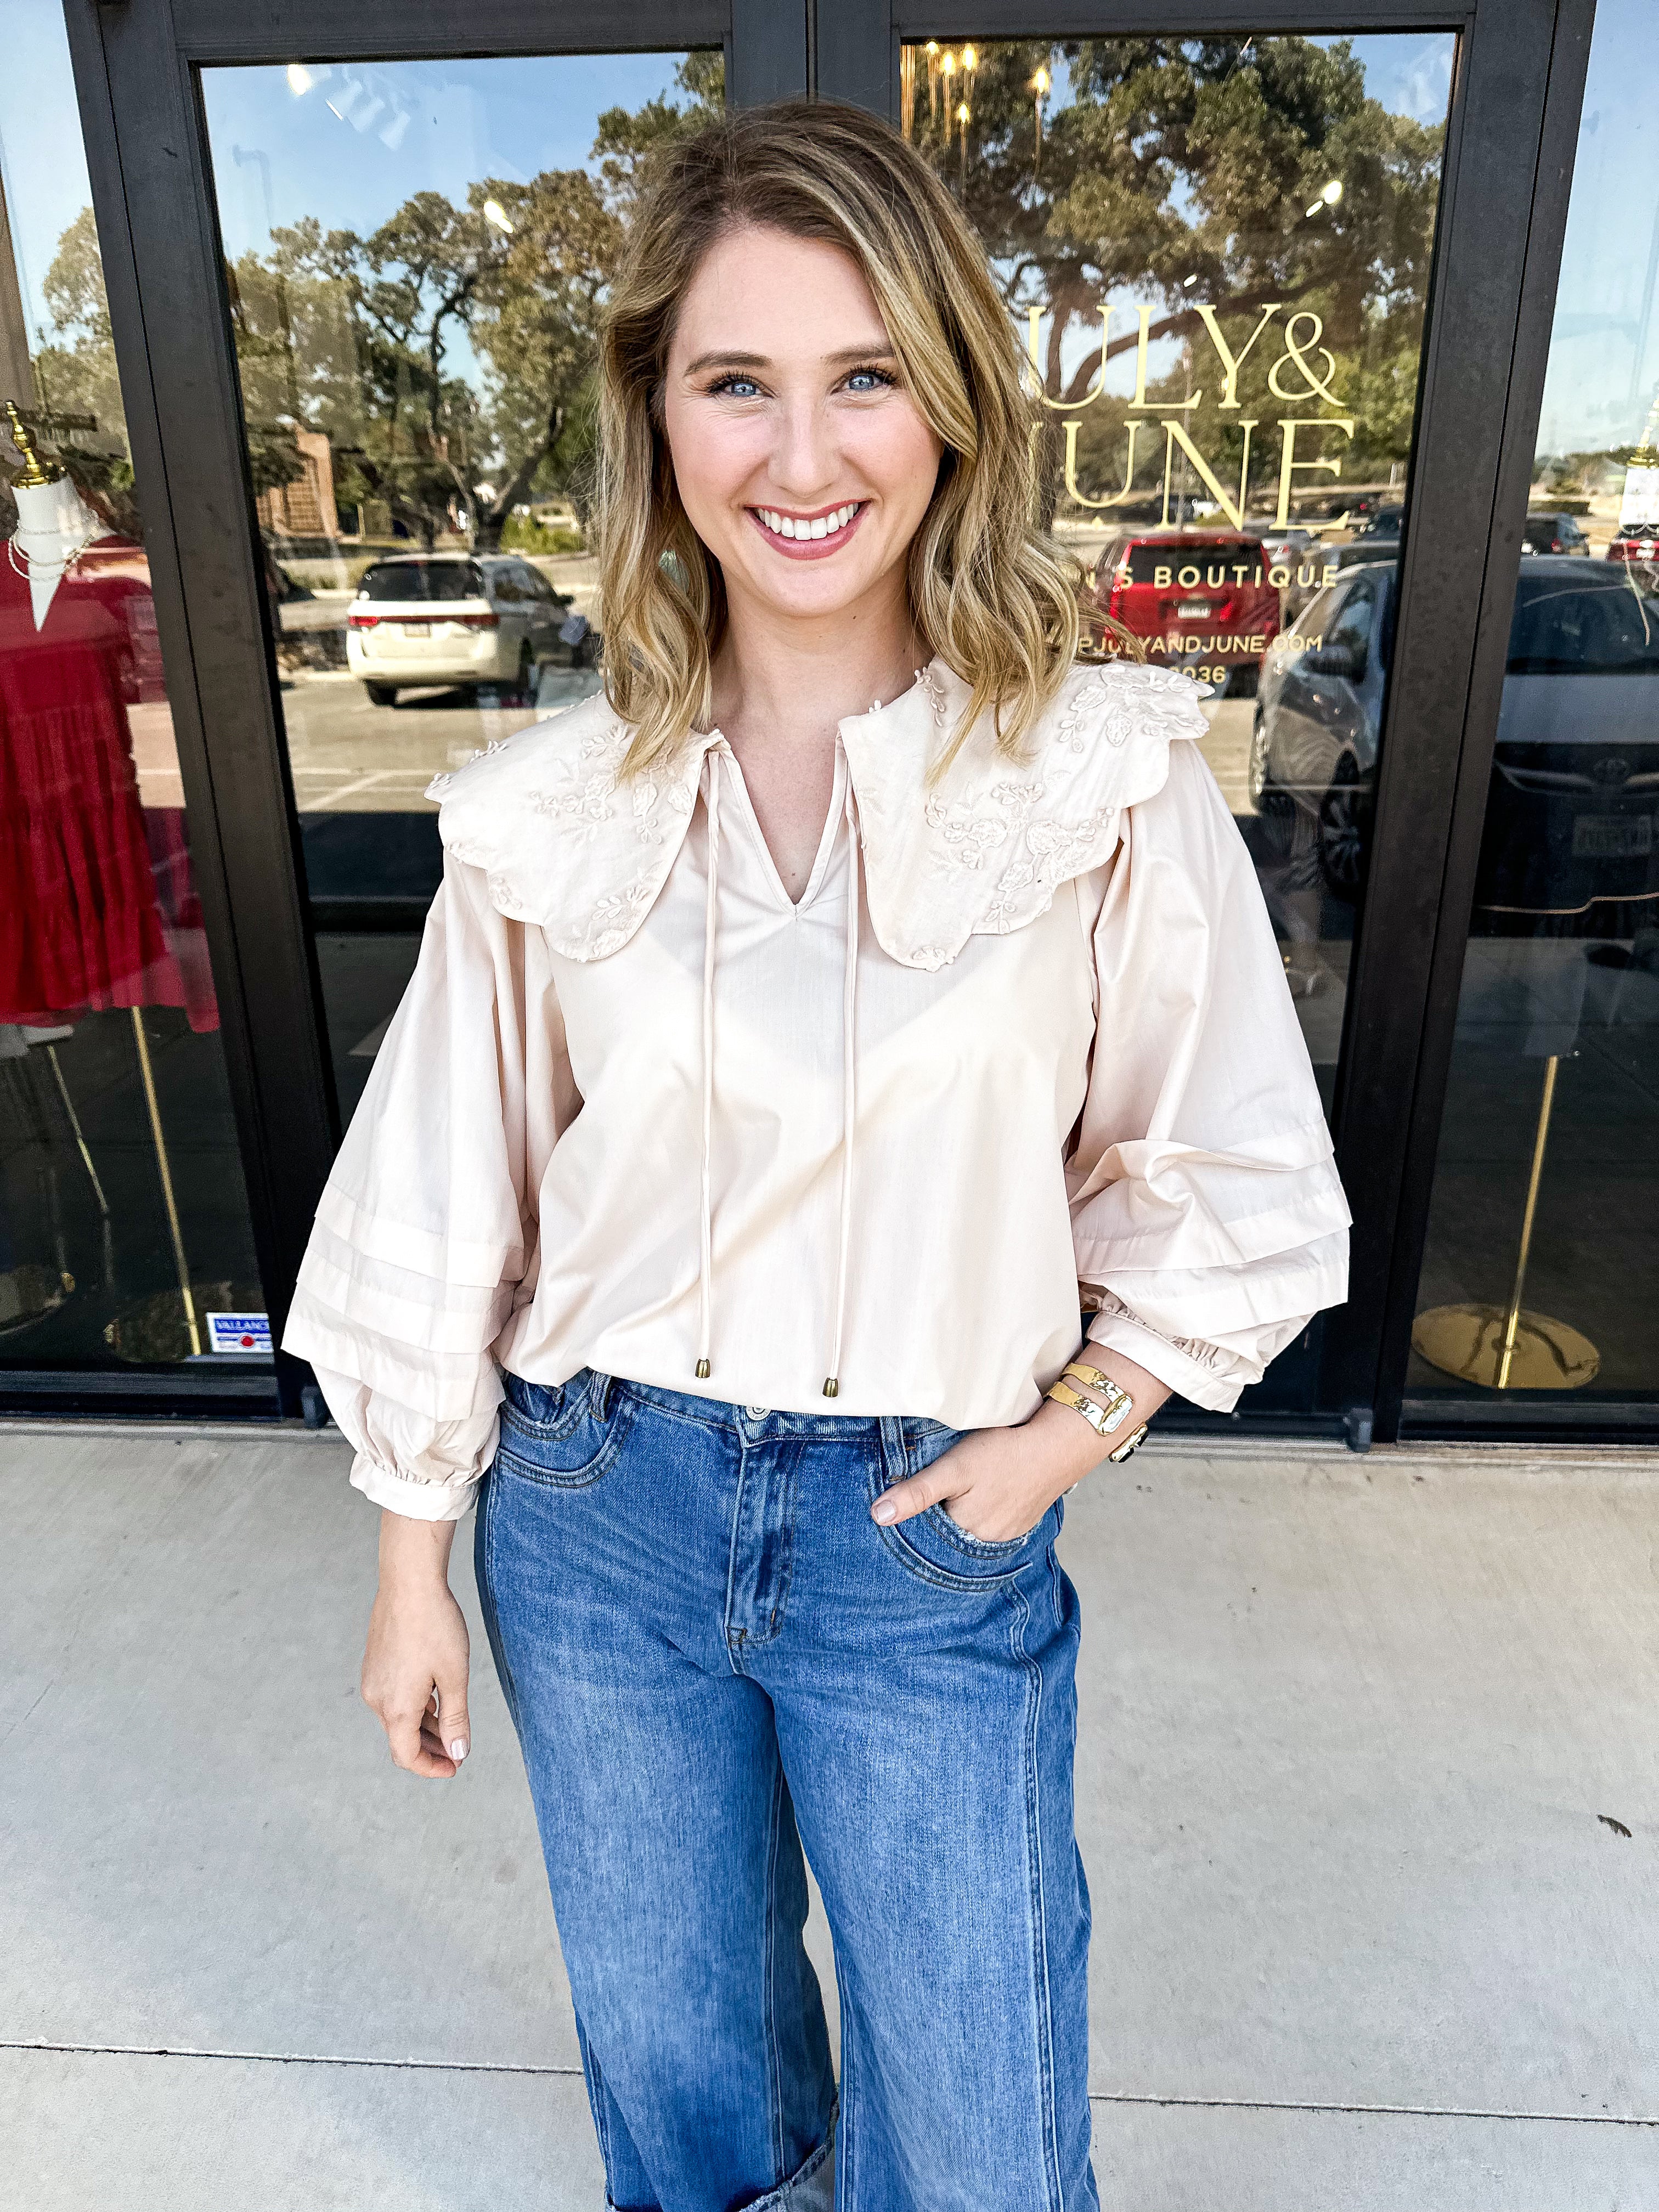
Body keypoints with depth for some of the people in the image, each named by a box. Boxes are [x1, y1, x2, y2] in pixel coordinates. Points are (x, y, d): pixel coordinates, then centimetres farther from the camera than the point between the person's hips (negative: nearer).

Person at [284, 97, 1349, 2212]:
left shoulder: (1108, 774, -11)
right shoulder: (549, 810, -7)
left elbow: (1230, 1180, -1)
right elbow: (444, 1206, 0)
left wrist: (1072, 1426, -6)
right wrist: (413, 1559, 6)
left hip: (933, 1540, -1)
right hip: (596, 1509, 2)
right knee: (667, 2040, 26)